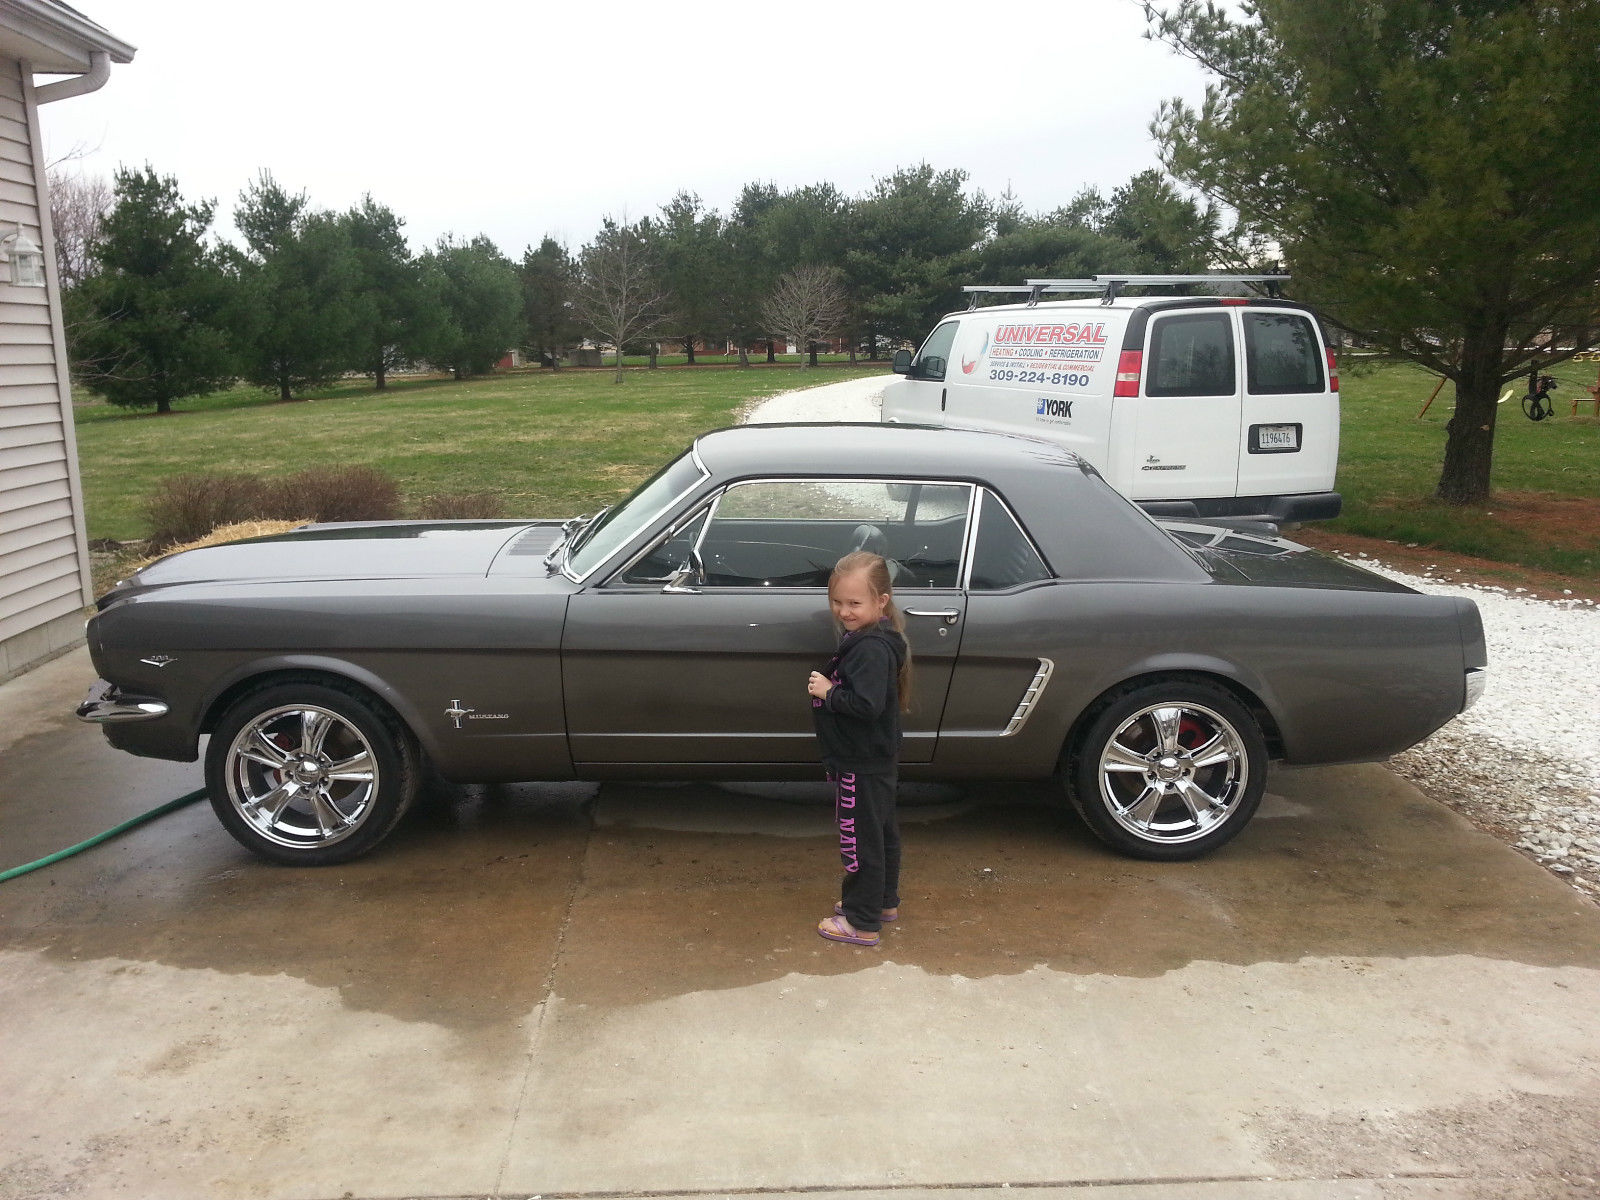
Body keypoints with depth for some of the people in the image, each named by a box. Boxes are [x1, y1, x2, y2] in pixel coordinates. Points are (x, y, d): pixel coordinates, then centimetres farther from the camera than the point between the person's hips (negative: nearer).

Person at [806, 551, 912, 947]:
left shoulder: (871, 648, -25)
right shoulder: (863, 638, 7)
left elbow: (867, 703, -33)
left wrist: (827, 691, -23)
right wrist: (827, 687, 3)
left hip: (862, 766, -11)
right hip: (876, 761, 11)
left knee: (860, 840, 2)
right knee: (882, 832, 23)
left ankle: (861, 923, 14)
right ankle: (884, 901, 40)